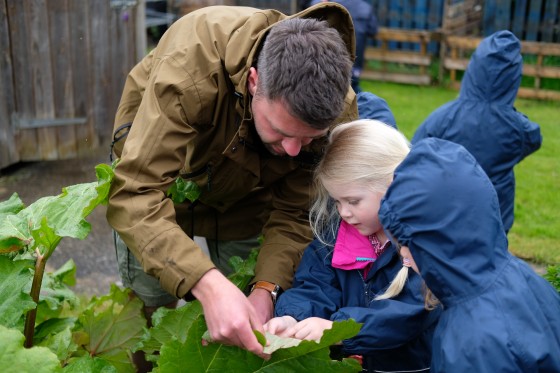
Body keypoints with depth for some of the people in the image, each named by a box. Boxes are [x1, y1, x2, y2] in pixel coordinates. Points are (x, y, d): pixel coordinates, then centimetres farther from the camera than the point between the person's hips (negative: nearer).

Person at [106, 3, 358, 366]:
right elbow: (135, 193, -44)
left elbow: (295, 216, -19)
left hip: (246, 189, 3)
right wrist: (208, 284, -56)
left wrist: (266, 289, -36)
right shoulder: (191, 63, -42)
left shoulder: (337, 111, -30)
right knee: (151, 307, -1)